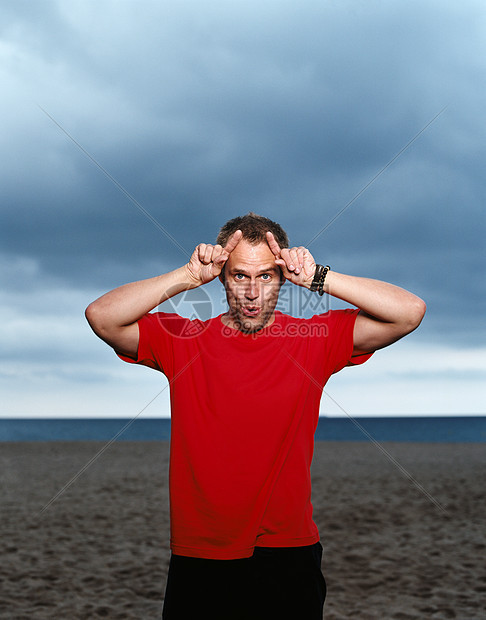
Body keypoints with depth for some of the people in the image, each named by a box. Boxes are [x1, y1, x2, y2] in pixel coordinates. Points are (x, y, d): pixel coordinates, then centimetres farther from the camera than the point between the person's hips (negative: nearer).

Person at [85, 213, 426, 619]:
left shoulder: (315, 339, 0)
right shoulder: (183, 340, 1)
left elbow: (409, 312, -9)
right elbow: (101, 316, -12)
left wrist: (317, 278, -14)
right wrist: (189, 276, -15)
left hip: (289, 555, 0)